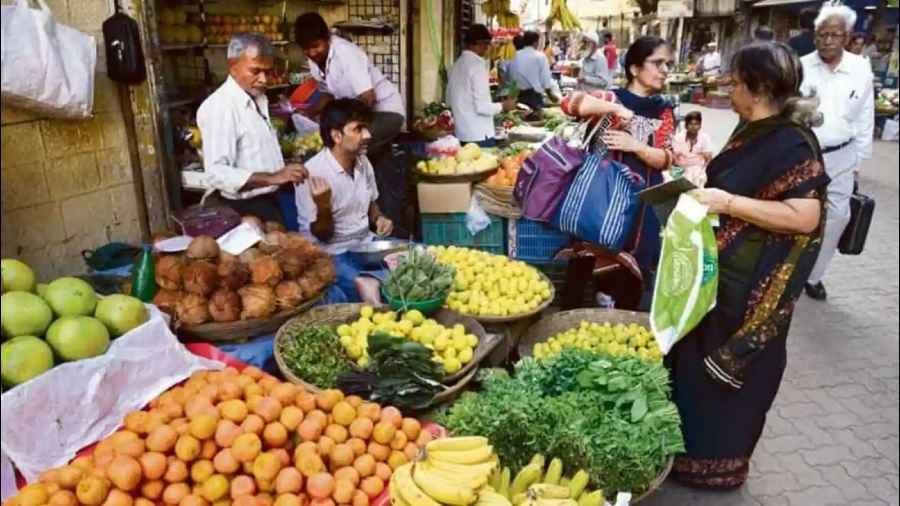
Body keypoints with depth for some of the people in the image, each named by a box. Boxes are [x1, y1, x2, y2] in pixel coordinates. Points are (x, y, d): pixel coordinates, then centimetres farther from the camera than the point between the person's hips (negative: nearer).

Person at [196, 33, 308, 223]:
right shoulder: (218, 107, -20)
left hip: (269, 200, 8)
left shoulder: (259, 98, 9)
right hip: (245, 208, -8)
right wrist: (273, 178, -34)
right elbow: (217, 173, -27)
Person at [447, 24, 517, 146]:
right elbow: (481, 107, -20)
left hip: (462, 134, 8)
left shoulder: (457, 64, 8)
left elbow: (450, 100, 17)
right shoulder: (477, 65, -15)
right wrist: (503, 106, -5)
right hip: (480, 135, -8)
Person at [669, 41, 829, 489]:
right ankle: (690, 437, 40)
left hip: (750, 283, -9)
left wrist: (729, 203, -28)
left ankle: (712, 459, 27)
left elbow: (805, 217, -27)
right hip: (719, 271, 9)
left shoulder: (792, 144, -22)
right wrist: (706, 169, 6)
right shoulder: (753, 129, 5)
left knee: (724, 367, 7)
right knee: (697, 359, 21)